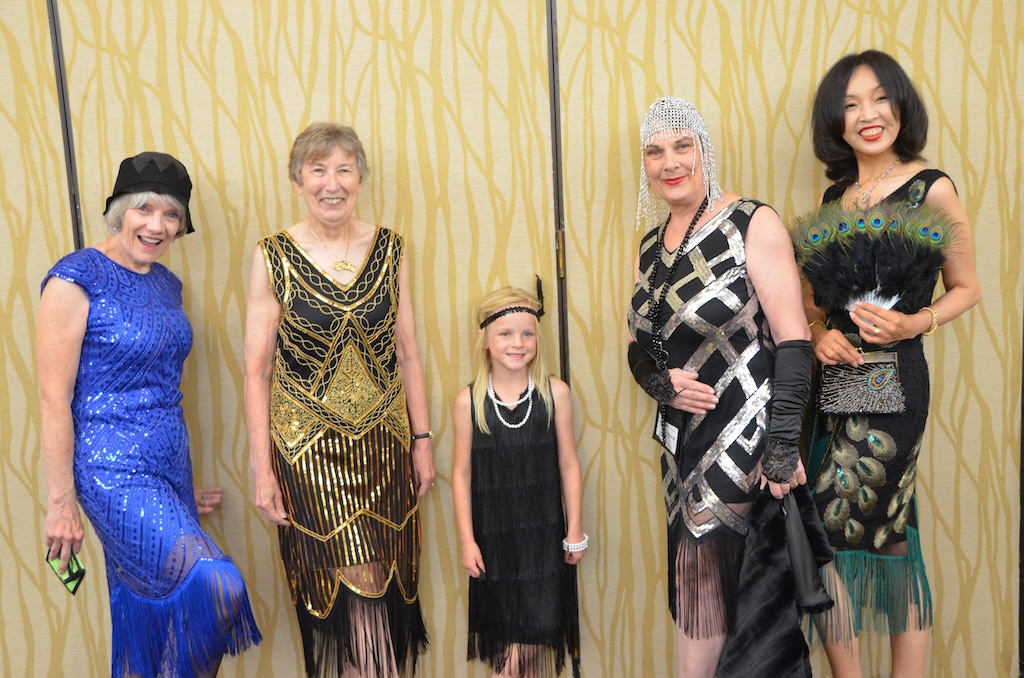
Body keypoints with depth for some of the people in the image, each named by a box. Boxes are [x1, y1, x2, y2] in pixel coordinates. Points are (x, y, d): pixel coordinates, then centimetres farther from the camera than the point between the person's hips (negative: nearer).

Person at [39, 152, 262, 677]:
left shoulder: (166, 282, 10)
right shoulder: (77, 278, -11)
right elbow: (53, 398, -12)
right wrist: (61, 502, -12)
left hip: (167, 472, 7)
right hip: (113, 473, -7)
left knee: (151, 620, 14)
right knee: (216, 588, -19)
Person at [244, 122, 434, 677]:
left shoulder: (389, 249, 1)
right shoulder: (273, 257, -6)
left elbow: (407, 353, 6)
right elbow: (257, 370, -5)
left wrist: (422, 440, 5)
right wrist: (262, 468, -7)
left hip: (384, 443, 3)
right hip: (307, 446, -2)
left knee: (385, 590, 12)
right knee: (343, 588, 1)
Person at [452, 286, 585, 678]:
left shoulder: (555, 393, -6)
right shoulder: (469, 400, -6)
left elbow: (568, 464, 0)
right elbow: (462, 473, -1)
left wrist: (575, 530, 3)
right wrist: (467, 539, -2)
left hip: (543, 532, 0)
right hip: (492, 535, 0)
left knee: (538, 630, 7)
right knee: (505, 638, 12)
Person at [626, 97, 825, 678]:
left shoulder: (753, 224, -9)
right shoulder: (651, 243, 9)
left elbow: (792, 341, -13)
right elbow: (638, 346, 13)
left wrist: (783, 446, -17)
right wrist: (661, 383, -9)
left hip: (745, 434, -6)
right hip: (683, 436, 6)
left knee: (698, 581, -2)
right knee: (702, 585, 13)